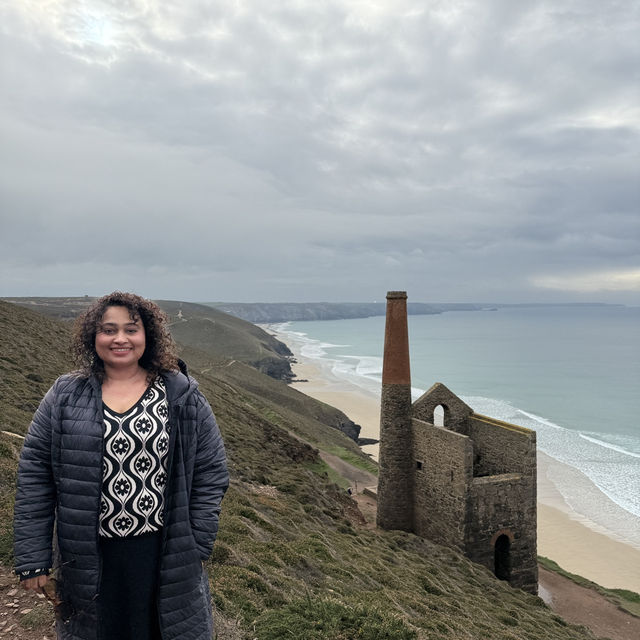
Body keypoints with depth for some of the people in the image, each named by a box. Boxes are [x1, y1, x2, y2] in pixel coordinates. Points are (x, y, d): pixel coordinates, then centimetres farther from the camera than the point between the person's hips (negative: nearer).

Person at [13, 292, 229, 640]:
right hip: (88, 558, 1)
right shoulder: (65, 397, -2)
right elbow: (33, 476, -1)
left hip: (163, 555, -1)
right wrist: (32, 560, -3)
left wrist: (196, 548, -5)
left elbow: (211, 473, -3)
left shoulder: (182, 396, -5)